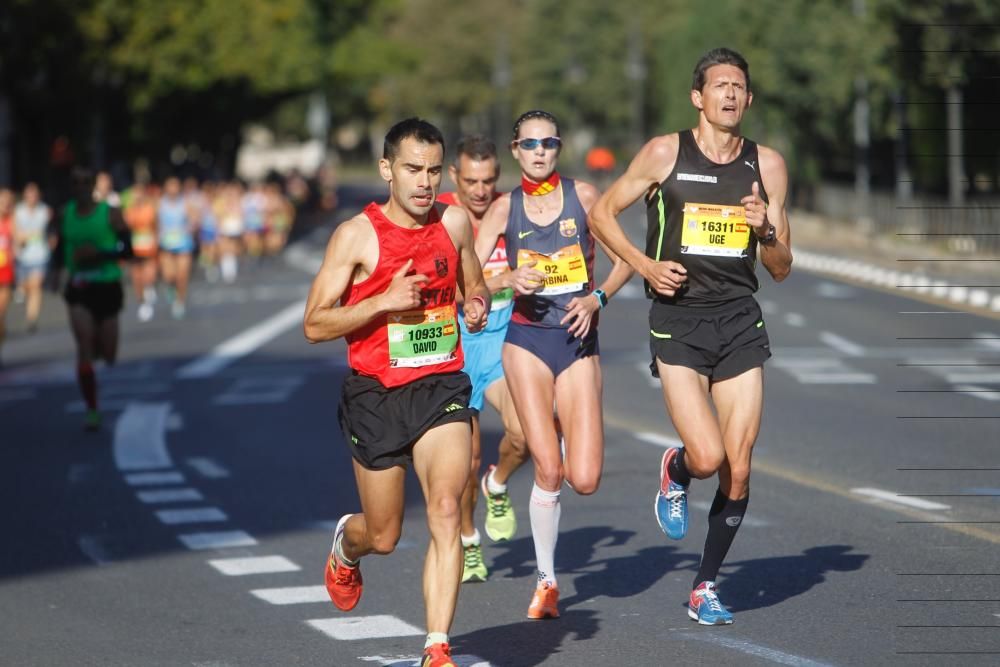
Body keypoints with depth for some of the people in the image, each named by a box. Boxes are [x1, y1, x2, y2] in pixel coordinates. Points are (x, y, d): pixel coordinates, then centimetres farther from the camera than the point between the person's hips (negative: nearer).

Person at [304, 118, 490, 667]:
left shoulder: (455, 223, 3)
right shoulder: (357, 236, -10)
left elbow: (475, 286, 23)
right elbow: (315, 324, -10)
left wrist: (477, 308, 0)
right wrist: (384, 301, -21)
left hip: (442, 388, 2)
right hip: (376, 394, -2)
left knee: (445, 511, -19)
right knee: (383, 536, 10)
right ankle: (345, 548, 48)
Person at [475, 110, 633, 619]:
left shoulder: (583, 196, 1)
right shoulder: (504, 208, 2)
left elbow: (625, 261, 6)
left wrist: (596, 299, -10)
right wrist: (510, 281, -19)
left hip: (579, 342, 0)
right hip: (526, 341, 0)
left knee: (584, 480, -8)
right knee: (549, 472, -9)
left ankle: (567, 440, 29)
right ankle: (546, 581, 8)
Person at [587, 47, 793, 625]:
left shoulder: (767, 165, 7)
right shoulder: (665, 154, -1)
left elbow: (781, 269, 10)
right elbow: (603, 213, 9)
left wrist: (766, 232, -11)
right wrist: (646, 265, -5)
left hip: (740, 322, 3)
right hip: (678, 321, -3)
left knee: (739, 468, -1)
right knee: (707, 458, -17)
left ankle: (707, 587, 17)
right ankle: (674, 473, 21)